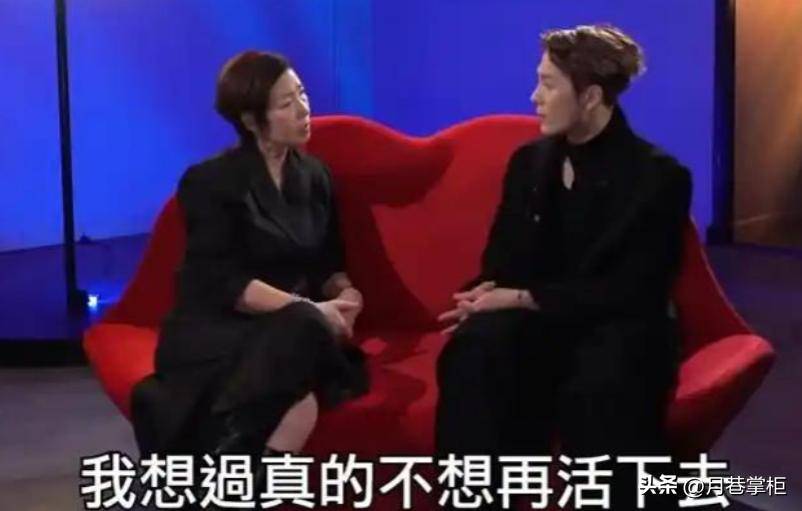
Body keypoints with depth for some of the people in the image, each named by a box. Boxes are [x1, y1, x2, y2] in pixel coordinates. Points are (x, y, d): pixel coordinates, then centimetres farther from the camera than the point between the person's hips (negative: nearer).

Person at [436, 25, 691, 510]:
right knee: (473, 352, -32)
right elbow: (503, 257, 15)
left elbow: (633, 292, -11)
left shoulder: (659, 176, -5)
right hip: (540, 322, 4)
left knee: (599, 387, -40)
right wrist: (489, 292, -11)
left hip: (619, 329, -4)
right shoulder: (529, 161, 11)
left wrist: (523, 298, -17)